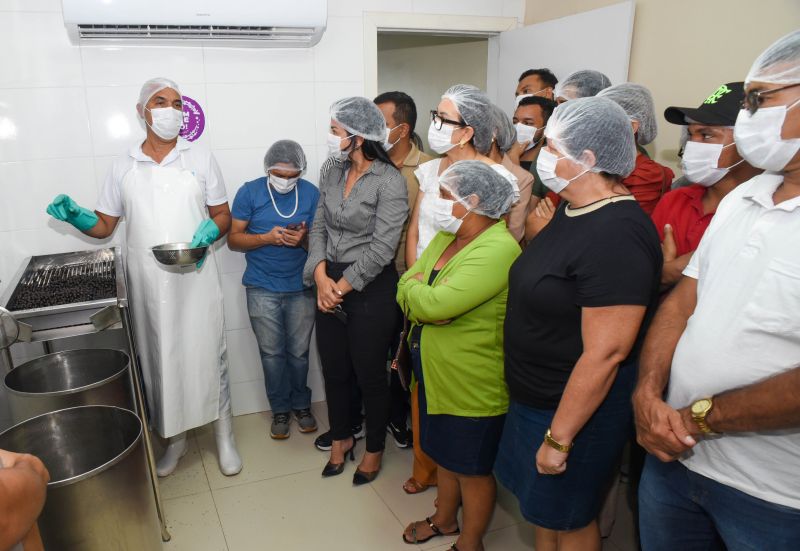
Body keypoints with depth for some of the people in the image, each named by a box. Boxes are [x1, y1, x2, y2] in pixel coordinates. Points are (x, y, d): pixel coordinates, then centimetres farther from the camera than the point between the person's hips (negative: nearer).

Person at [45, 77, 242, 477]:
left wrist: (209, 232, -15)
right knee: (160, 360, 10)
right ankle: (175, 439, 28)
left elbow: (222, 214, 7)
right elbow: (103, 226, 10)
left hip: (197, 280, -1)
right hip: (148, 286, 2)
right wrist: (74, 216, -10)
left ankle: (224, 437, 20)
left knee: (209, 355, 3)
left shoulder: (201, 159, 5)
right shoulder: (123, 168, 8)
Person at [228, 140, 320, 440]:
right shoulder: (249, 192, -4)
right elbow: (233, 239, -3)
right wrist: (267, 238, -20)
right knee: (272, 353, 8)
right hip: (262, 289, 0)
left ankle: (301, 404, 30)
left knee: (299, 351, 10)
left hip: (301, 287, 1)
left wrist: (304, 238, -19)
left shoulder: (311, 193, -1)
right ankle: (280, 409, 25)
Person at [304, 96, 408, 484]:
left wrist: (341, 287, -13)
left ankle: (374, 449, 33)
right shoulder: (332, 172, 4)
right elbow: (319, 226, 6)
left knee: (370, 375, 9)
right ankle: (341, 438, 41)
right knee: (334, 369, 17)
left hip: (370, 289, -6)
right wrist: (321, 276, -9)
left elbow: (381, 248, -18)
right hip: (329, 285, 6)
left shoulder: (390, 181, -15)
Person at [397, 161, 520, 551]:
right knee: (445, 453, 25)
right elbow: (406, 287, 1)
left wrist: (414, 289, -11)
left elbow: (436, 303, -31)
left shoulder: (497, 249, -24)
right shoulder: (444, 238, 5)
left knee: (472, 467, 12)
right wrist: (423, 306, -19)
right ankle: (445, 519, 48)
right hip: (435, 373, 8)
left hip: (473, 384, -8)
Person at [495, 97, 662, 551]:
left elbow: (605, 353, -27)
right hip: (536, 396, 8)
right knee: (544, 511, 24)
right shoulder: (572, 211, 3)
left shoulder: (617, 236, -27)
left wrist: (559, 438, -21)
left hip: (577, 408, -8)